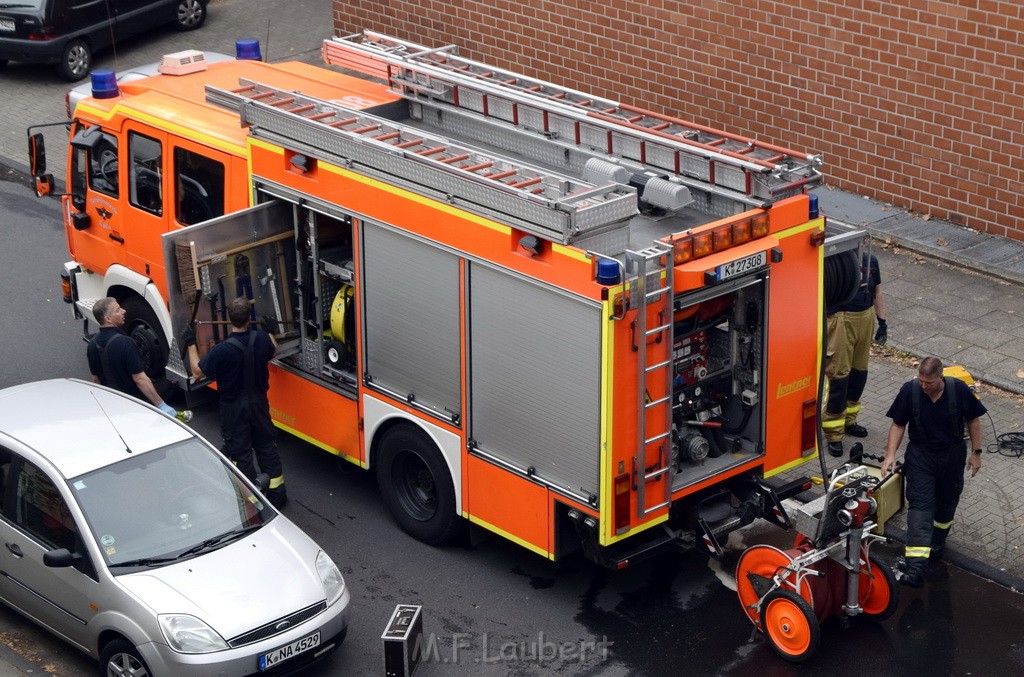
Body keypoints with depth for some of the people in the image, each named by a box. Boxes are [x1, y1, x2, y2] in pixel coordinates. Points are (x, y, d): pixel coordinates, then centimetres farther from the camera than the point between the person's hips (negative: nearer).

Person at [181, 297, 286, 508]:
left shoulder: (222, 350, -29)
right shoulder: (262, 339, -14)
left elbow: (198, 373, -17)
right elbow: (272, 352, 11)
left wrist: (190, 344, -7)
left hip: (233, 409, -5)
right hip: (258, 403, 5)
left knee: (240, 453, 9)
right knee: (266, 446, 20)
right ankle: (277, 494, 29)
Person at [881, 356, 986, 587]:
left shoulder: (959, 390, -15)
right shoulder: (909, 391, -15)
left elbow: (973, 420, -1)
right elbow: (898, 424, -4)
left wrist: (976, 452, 2)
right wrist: (890, 455, -12)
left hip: (952, 455, 1)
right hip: (920, 455, -1)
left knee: (946, 501, 17)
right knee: (919, 505, -12)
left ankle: (938, 541, 47)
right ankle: (916, 567, -22)